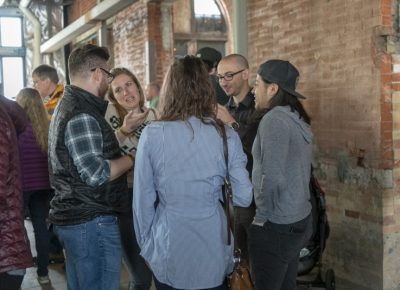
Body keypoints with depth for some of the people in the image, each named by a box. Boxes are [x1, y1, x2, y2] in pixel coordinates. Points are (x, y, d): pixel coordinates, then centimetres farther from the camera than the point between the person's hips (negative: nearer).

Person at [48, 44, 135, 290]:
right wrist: (132, 158, -10)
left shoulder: (67, 105, 15)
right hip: (92, 222, -11)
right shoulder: (82, 115, -19)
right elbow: (96, 173, -24)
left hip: (73, 218, 11)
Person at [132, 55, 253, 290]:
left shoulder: (152, 134, -11)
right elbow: (243, 197, -4)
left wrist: (146, 245, 8)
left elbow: (143, 198, -6)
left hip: (168, 253, 0)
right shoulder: (226, 135, -8)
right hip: (214, 254, 1)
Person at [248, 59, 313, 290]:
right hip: (299, 220, 8)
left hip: (276, 227, -8)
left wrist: (262, 217, -13)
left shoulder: (275, 119, -18)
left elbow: (273, 177, -24)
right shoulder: (297, 118, 9)